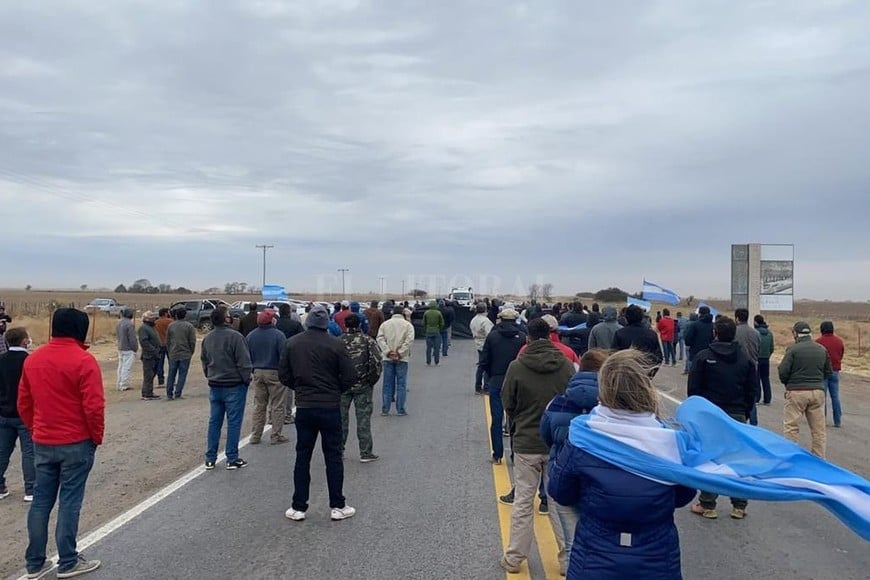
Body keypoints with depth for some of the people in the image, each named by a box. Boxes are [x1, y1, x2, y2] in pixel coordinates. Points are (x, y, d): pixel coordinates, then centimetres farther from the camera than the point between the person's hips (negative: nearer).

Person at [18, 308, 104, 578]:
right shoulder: (84, 361, -16)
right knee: (70, 502, 3)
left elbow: (23, 404, 11)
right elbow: (94, 407, -18)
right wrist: (97, 436, -4)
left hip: (42, 443, 6)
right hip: (76, 444, -6)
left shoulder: (32, 359, 4)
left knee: (40, 502, 13)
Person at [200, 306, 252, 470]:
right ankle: (232, 459, 7)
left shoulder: (207, 338, 5)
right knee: (234, 422, 2)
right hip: (234, 386, -6)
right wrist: (246, 380, -6)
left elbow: (204, 362, 15)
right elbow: (244, 362, -18)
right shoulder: (235, 336, -18)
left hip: (214, 387, 7)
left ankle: (210, 458, 18)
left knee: (214, 422, 13)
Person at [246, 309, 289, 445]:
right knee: (277, 406, 4)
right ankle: (276, 436, 7)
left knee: (259, 406, 14)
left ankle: (255, 435, 17)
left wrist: (250, 372, 17)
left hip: (257, 373, 5)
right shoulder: (278, 335, -13)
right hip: (275, 373, -5)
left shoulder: (250, 336, 4)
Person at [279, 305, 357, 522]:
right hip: (330, 407, -2)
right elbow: (349, 378, -9)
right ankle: (337, 506, 13)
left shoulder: (292, 343, -1)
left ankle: (298, 507, 16)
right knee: (333, 457, 7)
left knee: (302, 457, 11)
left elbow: (284, 375, 3)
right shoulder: (336, 345, -10)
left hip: (304, 407, 2)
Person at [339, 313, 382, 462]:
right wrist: (372, 380, -1)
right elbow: (377, 362, -14)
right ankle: (365, 453, 7)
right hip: (363, 386, -1)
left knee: (341, 417, 12)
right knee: (363, 418, 4)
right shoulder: (368, 340, -5)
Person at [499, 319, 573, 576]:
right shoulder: (567, 366, -9)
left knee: (522, 502, 10)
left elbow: (507, 404, -2)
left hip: (526, 443, -1)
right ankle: (568, 558, 20)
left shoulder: (516, 366, -12)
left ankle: (514, 558, 20)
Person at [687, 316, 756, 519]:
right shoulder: (745, 358, 3)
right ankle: (739, 506, 14)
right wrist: (746, 412, 15)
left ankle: (707, 505, 8)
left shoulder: (704, 357, -8)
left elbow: (694, 389, -7)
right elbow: (753, 389, 6)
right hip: (737, 416, 3)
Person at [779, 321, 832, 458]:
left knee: (791, 427, 4)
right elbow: (828, 372, 12)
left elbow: (783, 371, -11)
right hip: (818, 391, 5)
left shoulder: (793, 349, -10)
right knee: (818, 429, 12)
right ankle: (819, 458, 19)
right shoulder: (822, 349, 4)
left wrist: (788, 384, 8)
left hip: (797, 391, -5)